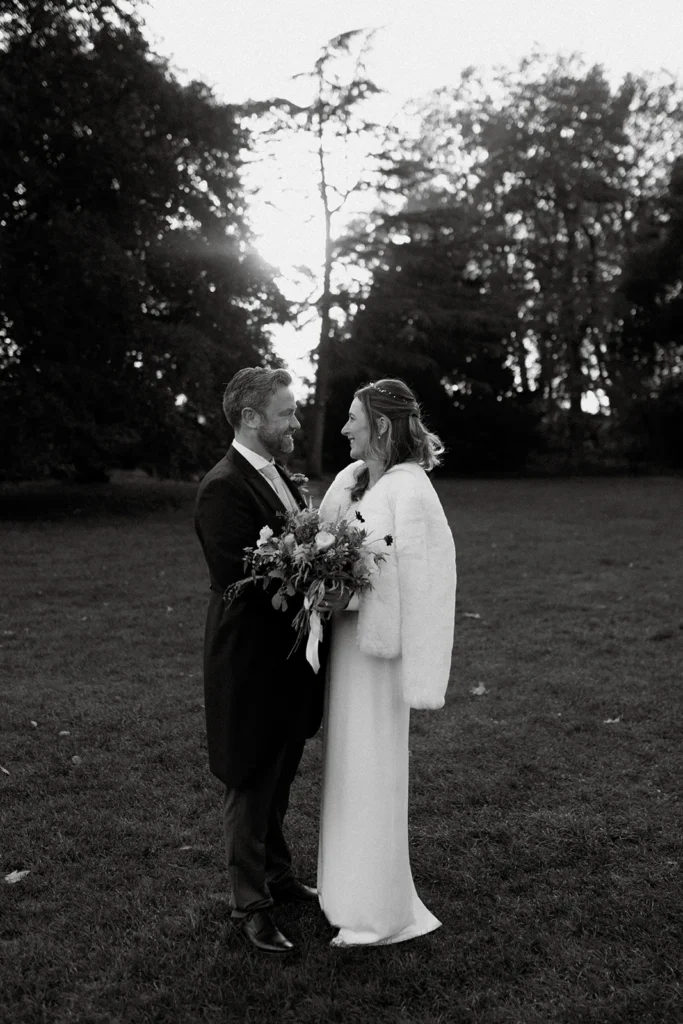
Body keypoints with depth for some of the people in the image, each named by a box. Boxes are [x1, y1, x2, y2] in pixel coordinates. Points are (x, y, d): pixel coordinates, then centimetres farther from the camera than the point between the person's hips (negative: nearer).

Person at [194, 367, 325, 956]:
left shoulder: (279, 477, 9)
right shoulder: (224, 488, -20)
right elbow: (240, 579, -26)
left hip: (287, 663, 9)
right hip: (252, 667, -9)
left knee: (278, 781, 24)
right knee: (251, 787, 9)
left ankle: (277, 875, 43)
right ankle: (250, 905, 26)